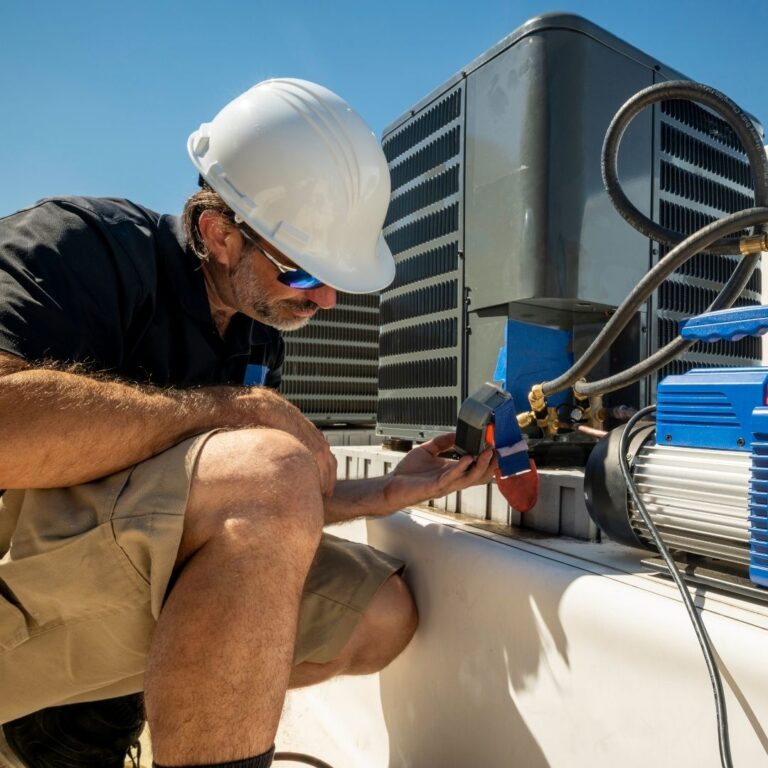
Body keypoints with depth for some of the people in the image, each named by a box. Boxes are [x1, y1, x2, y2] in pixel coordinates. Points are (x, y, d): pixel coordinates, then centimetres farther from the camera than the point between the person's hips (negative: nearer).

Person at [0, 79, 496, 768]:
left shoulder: (260, 334, 7)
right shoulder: (87, 245, -14)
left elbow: (259, 515, 10)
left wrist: (386, 494, 0)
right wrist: (241, 410, -25)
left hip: (122, 581, 7)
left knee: (380, 611, -2)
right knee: (266, 469, -32)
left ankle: (90, 711, 4)